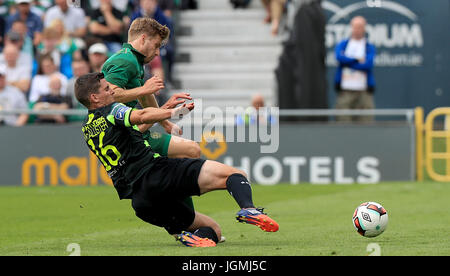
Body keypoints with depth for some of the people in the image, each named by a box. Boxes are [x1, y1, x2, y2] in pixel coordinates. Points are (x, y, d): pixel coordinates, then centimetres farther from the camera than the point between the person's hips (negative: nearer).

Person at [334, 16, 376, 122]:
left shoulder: (370, 47, 11)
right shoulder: (343, 45, 13)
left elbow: (368, 64, -7)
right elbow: (340, 57, -7)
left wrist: (348, 61, -4)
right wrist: (358, 59, -5)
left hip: (364, 92, 0)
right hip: (345, 90, 0)